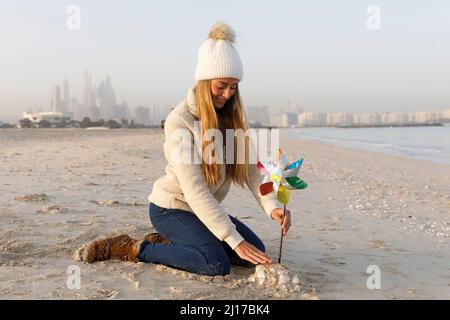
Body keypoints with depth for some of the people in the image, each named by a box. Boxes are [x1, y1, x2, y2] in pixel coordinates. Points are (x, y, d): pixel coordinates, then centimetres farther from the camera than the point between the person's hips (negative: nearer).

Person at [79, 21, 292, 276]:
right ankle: (136, 248, -6)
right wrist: (235, 240, -32)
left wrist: (272, 206, -28)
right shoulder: (180, 121, -23)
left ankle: (167, 241, 8)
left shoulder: (232, 117, -2)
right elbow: (195, 190, -29)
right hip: (170, 208, -7)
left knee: (256, 253, -3)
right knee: (217, 264, -24)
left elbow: (251, 170, -9)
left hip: (204, 209, 7)